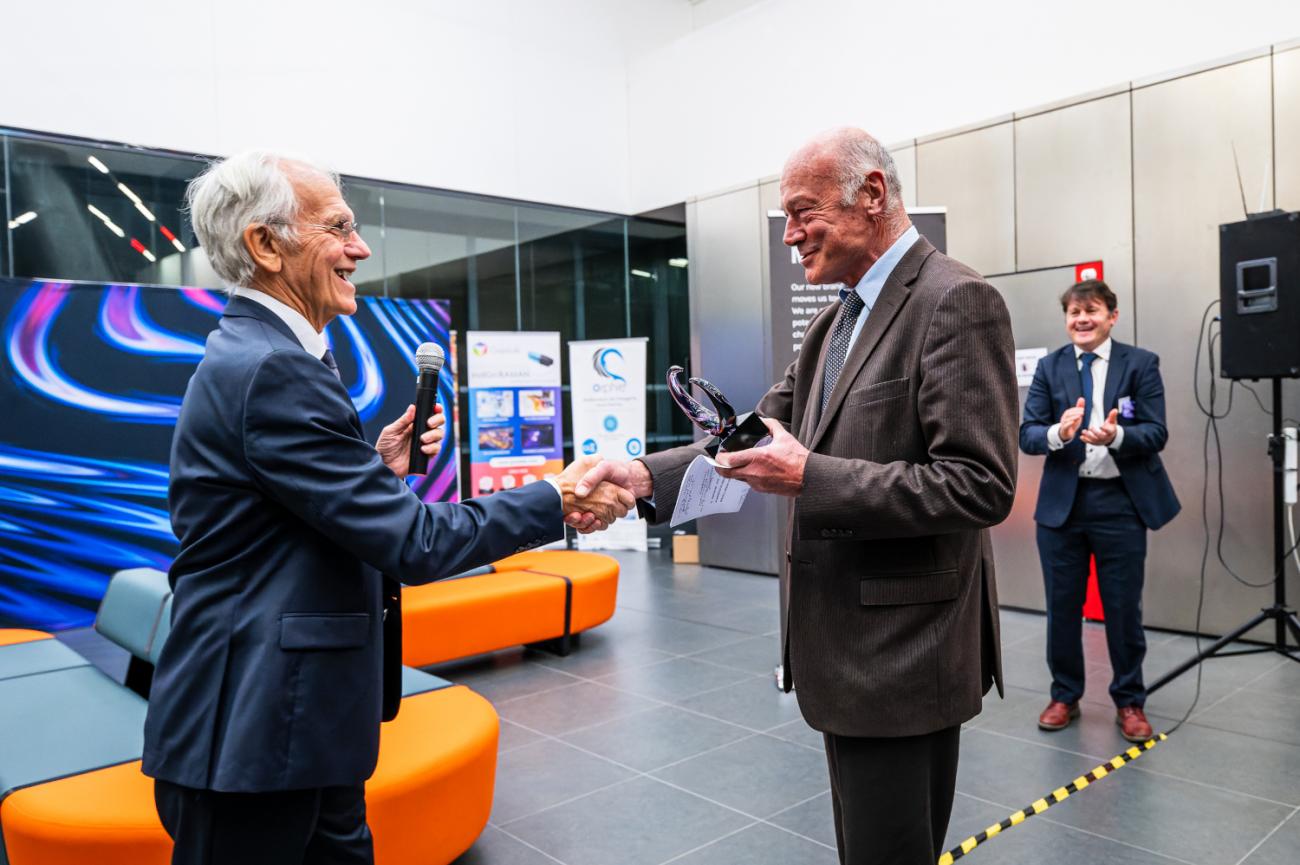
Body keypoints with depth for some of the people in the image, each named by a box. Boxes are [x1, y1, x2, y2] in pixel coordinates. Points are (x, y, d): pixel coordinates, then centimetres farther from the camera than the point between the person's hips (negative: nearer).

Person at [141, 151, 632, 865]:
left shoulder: (250, 354, 11)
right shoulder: (270, 368, -22)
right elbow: (412, 542, -23)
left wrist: (379, 467, 1)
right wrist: (557, 501, -14)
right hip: (254, 732, -9)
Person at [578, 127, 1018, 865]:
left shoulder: (956, 302, -16)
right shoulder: (838, 319, 13)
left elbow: (981, 486, -22)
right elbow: (765, 430, 8)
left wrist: (809, 478, -24)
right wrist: (649, 475, -6)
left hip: (902, 651, -9)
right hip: (850, 644, 9)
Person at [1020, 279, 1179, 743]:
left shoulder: (1141, 363, -2)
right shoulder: (1049, 367, 4)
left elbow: (1156, 433, -9)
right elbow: (1027, 434, -4)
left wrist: (1116, 435, -29)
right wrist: (1058, 433, -26)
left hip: (1120, 501, -2)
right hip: (1062, 501, 2)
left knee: (1124, 607, 8)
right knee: (1062, 606, 11)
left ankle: (1129, 702, 26)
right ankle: (1065, 695, 28)